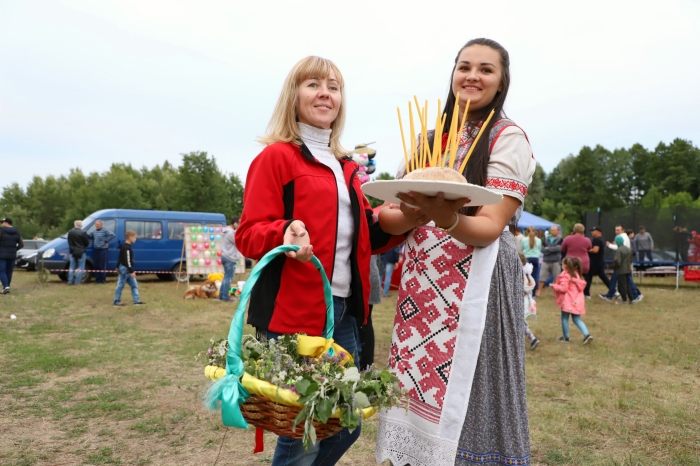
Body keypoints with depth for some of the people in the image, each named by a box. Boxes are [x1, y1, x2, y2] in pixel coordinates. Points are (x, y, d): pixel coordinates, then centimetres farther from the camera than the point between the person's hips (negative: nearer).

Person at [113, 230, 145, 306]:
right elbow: (127, 260, -24)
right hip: (125, 269, -10)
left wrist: (118, 267, 30)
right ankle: (117, 301, 9)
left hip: (126, 269, 10)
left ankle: (137, 301, 11)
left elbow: (121, 258, 22)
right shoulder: (127, 248, -19)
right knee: (120, 285, 0)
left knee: (134, 285, 10)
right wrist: (131, 271, -24)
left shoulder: (124, 246, 13)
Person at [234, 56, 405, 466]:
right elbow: (249, 235, -10)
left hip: (345, 312, 7)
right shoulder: (276, 156, -5)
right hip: (294, 313, -7)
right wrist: (286, 233, -30)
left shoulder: (347, 168, 16)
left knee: (346, 426, 15)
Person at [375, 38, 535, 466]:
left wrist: (448, 218, -32)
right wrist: (417, 213, -15)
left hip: (477, 283, -5)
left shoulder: (508, 138, -2)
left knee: (464, 401, -2)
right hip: (421, 287, 5)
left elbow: (489, 228, -12)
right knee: (416, 392, 9)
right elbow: (391, 216, 7)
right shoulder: (430, 138, 14)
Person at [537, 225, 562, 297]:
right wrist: (553, 250, -10)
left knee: (557, 278, 2)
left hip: (556, 261, -3)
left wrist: (548, 249, -6)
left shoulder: (560, 239, 2)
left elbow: (558, 248, -15)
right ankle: (539, 292, 8)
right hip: (546, 261, 3)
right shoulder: (546, 239, 12)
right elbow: (542, 249, 1)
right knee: (542, 277, 1)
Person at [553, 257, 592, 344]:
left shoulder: (565, 275, -14)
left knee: (564, 318, 6)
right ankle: (587, 334, -2)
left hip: (568, 301, -7)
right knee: (577, 319, 12)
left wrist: (554, 286, -4)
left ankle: (565, 337, 12)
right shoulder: (577, 274, 12)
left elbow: (563, 288, -19)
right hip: (577, 301, 7)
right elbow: (582, 284, 17)